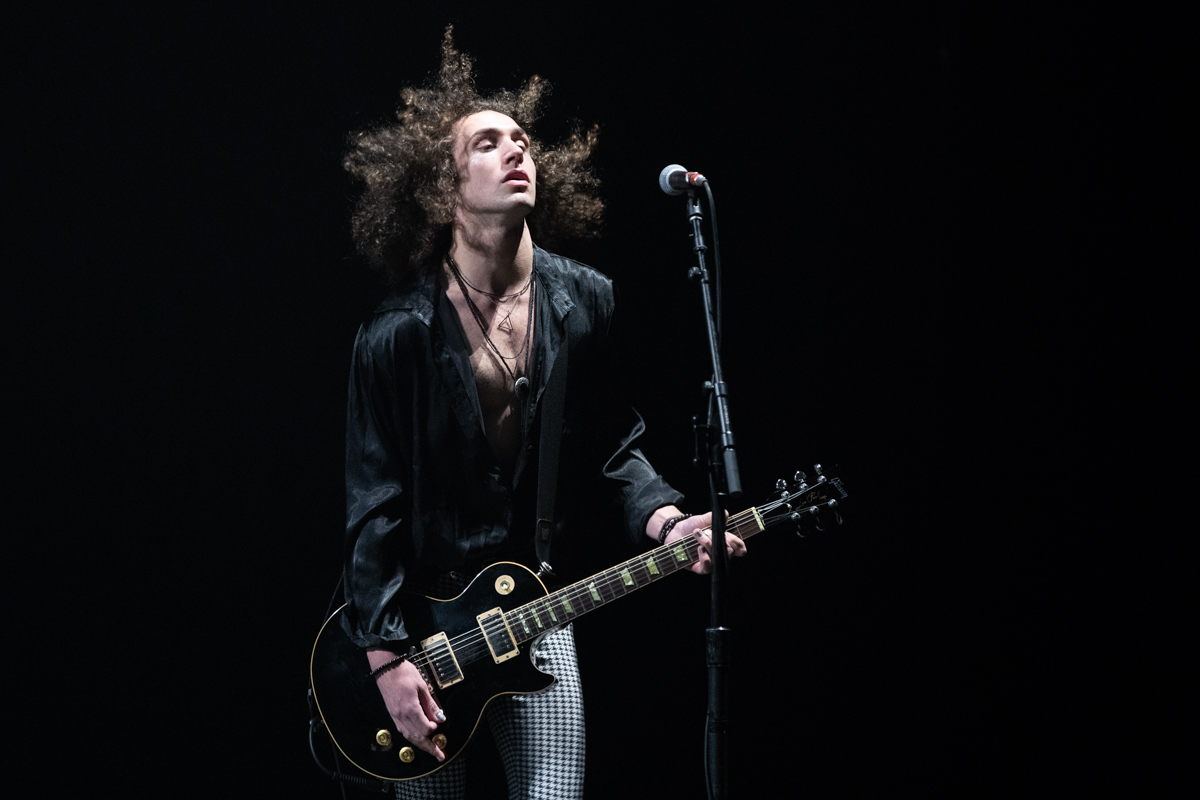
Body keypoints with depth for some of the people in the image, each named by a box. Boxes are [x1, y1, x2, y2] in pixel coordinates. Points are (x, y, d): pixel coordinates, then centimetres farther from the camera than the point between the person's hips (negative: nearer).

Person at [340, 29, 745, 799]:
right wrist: (386, 655, -13)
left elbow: (615, 444, 7)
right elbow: (373, 503, -11)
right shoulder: (398, 334, -13)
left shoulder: (586, 303, -1)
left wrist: (666, 521, -12)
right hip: (424, 611, -2)